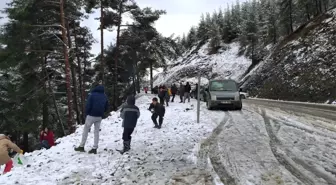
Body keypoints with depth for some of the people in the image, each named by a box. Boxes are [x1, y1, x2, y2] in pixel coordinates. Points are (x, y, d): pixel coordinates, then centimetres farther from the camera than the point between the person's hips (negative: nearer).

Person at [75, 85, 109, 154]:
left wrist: (87, 113, 2)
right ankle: (94, 148, 7)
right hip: (100, 117, 4)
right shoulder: (105, 97, 7)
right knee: (96, 131, 8)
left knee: (85, 130, 8)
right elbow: (106, 107, 11)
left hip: (91, 115, -4)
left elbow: (88, 105, -12)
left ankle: (82, 146, 12)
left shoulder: (92, 95, -7)